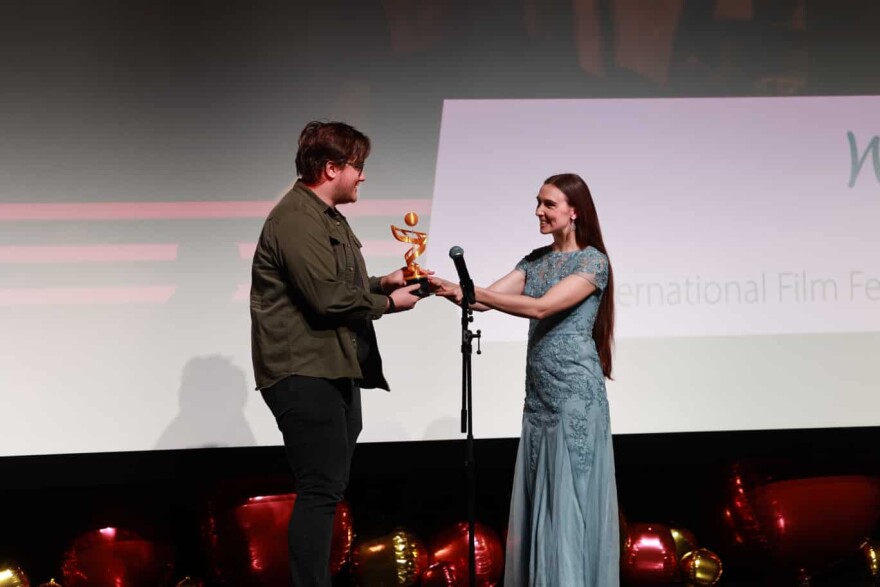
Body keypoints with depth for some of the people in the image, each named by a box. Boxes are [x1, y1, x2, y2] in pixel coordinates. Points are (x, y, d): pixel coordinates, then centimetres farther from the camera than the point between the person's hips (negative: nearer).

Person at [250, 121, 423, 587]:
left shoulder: (328, 217, 18)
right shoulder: (296, 219, -16)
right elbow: (329, 297, -23)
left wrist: (382, 283, 9)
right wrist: (388, 303, -10)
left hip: (334, 370, 11)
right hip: (304, 374, -11)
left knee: (326, 488, 13)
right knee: (321, 490, -11)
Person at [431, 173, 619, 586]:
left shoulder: (593, 261, -8)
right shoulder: (535, 261, 13)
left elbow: (541, 307, -20)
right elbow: (487, 299, 4)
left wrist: (469, 292, -24)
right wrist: (447, 288, -15)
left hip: (574, 392, -7)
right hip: (538, 394, 7)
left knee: (570, 498, -5)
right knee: (538, 498, 8)